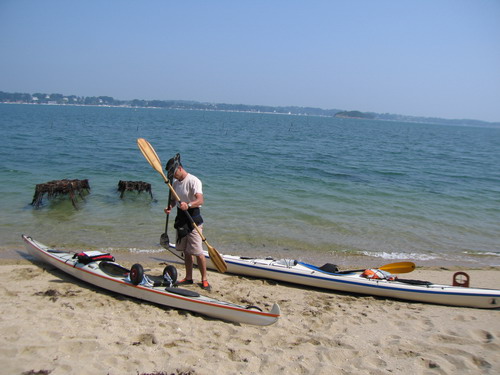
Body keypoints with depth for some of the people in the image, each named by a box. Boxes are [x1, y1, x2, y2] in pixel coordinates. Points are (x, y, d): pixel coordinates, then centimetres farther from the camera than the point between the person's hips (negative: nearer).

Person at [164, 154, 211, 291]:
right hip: (181, 218, 8)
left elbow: (200, 200, -29)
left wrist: (188, 205, -47)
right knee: (186, 251, 14)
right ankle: (188, 278, 24)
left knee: (198, 252, -7)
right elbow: (173, 199, 19)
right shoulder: (175, 182, 9)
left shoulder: (193, 181, -16)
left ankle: (204, 279, 5)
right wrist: (169, 207, -3)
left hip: (193, 218, -8)